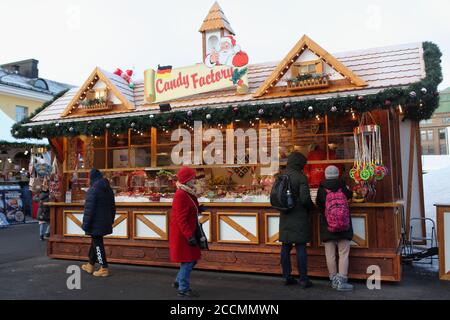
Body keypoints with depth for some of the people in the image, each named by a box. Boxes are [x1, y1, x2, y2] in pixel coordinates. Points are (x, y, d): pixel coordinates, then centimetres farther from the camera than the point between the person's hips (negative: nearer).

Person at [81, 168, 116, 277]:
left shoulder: (93, 190, -15)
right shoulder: (108, 189, 10)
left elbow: (89, 208, -18)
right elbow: (112, 207, 16)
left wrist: (86, 224, -13)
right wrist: (111, 220, 22)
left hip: (96, 222, -8)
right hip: (105, 222, 8)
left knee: (97, 244, -1)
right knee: (95, 242, 20)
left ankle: (104, 269, 1)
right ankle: (90, 265, 32)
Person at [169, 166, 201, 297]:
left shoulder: (188, 193, 11)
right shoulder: (181, 195, -20)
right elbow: (181, 218, -23)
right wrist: (189, 236, -23)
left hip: (188, 232, 10)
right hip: (182, 235, -10)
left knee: (192, 259, 16)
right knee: (187, 261, -2)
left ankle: (179, 281, 32)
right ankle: (183, 289, 10)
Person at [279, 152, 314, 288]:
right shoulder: (301, 177, -13)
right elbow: (305, 199, -19)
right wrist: (311, 206, 2)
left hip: (285, 217, 5)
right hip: (299, 217, -5)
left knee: (285, 247, 11)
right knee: (301, 247, 0)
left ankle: (287, 276, 18)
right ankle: (303, 279, 5)